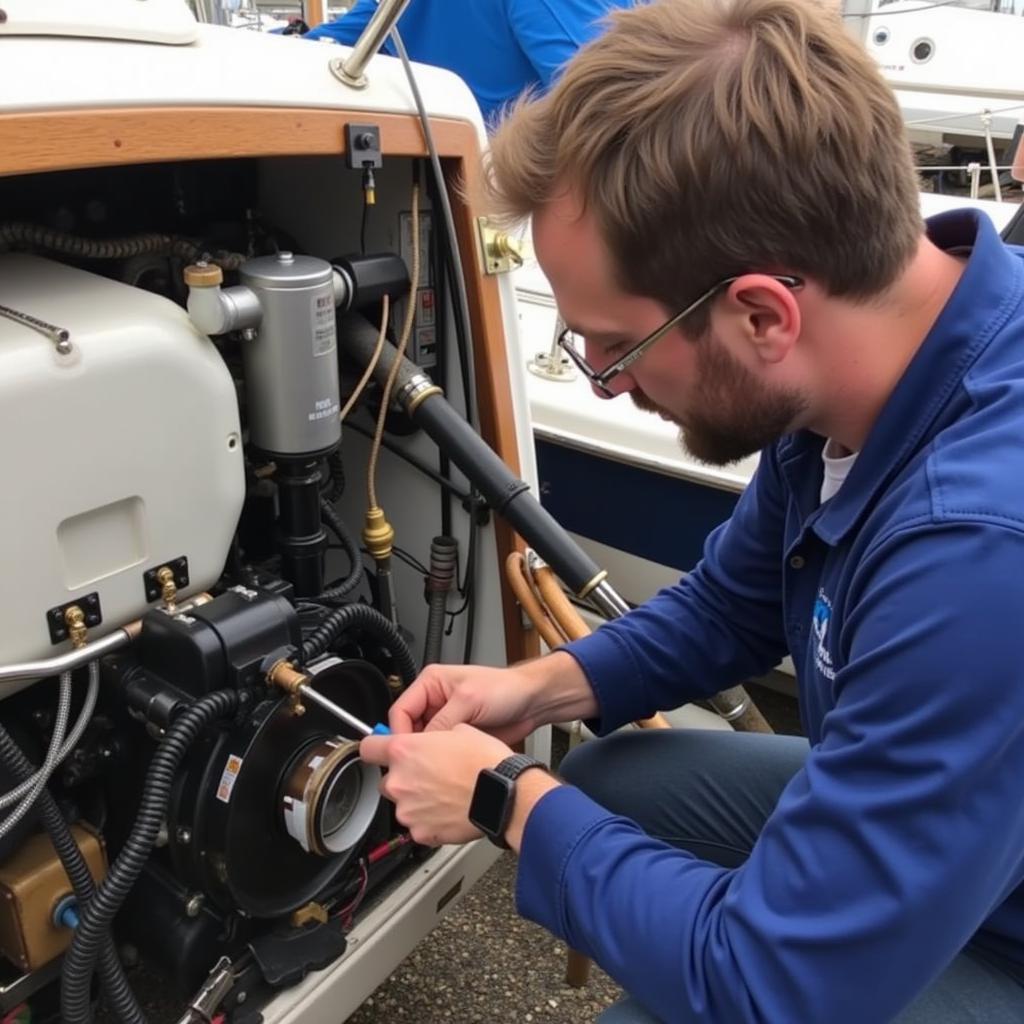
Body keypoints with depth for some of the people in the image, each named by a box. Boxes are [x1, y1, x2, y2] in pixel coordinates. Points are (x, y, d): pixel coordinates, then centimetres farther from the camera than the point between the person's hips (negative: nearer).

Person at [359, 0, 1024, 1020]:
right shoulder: (838, 373, -11)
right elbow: (730, 603, 7)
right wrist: (548, 686, -6)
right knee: (611, 782, 3)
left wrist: (509, 799, -18)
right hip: (908, 816, 7)